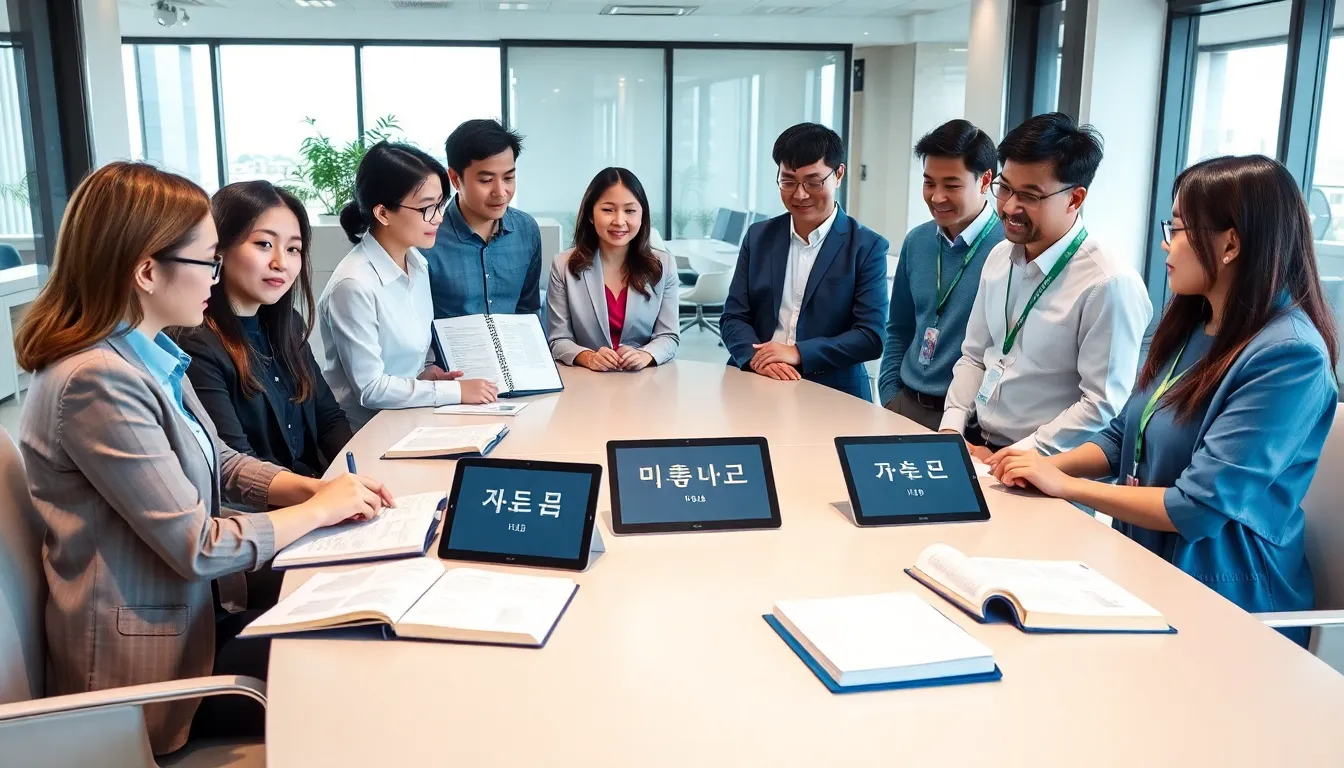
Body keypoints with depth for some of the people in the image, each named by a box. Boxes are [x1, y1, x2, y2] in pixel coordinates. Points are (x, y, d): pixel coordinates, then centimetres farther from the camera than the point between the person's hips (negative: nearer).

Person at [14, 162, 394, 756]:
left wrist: (316, 486, -5)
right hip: (151, 655, -8)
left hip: (199, 609, 8)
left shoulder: (150, 355, 2)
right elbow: (198, 547, -25)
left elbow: (218, 464, 12)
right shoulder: (97, 382, -26)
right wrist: (320, 509, -12)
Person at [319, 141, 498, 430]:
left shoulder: (416, 262, 3)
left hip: (412, 417, 7)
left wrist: (427, 372, -3)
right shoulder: (354, 284, -22)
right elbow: (370, 388, -20)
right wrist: (456, 391, -19)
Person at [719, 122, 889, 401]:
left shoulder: (867, 247, 1)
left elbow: (871, 337, -5)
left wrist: (799, 353, -16)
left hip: (832, 395, -2)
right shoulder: (759, 237, 12)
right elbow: (733, 317, 8)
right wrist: (757, 358, -12)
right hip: (757, 386, 2)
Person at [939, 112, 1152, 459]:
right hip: (976, 444, 7)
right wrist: (951, 430, 0)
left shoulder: (1109, 284, -16)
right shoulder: (999, 256, 7)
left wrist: (1006, 460, -16)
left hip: (1041, 469, -6)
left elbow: (1102, 408, -16)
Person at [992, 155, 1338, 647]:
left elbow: (1196, 508, -24)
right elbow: (1123, 438, 13)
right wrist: (1048, 465, -5)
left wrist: (1065, 485, -15)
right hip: (1146, 573, 7)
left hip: (1227, 610, -7)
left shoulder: (1289, 356, -21)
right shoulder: (1191, 326, 6)